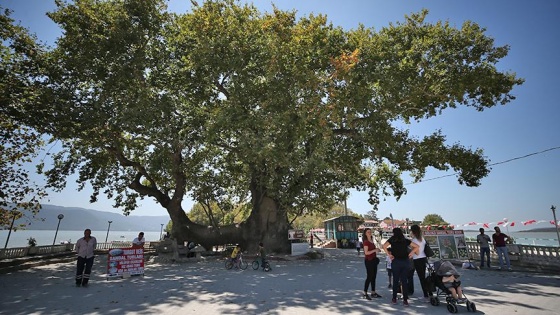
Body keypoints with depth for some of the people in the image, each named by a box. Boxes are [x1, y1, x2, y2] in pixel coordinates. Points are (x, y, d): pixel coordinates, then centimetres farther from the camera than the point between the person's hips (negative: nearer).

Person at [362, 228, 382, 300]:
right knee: (369, 277, -6)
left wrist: (377, 250, 4)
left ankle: (373, 293, 21)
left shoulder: (371, 241, 13)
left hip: (374, 260, 9)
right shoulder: (366, 242, -13)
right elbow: (366, 252, -21)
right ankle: (365, 294, 1)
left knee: (373, 277, 12)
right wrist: (375, 250, -20)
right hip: (368, 261, -9)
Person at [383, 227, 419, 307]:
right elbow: (416, 246, 8)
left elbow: (384, 246, -15)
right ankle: (405, 300, 5)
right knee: (405, 281, 7)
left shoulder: (392, 239, 0)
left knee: (395, 280, 8)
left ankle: (394, 299, 15)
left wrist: (389, 254, -6)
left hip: (396, 261, -2)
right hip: (406, 261, 2)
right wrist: (411, 253, 7)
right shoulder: (406, 240, 9)